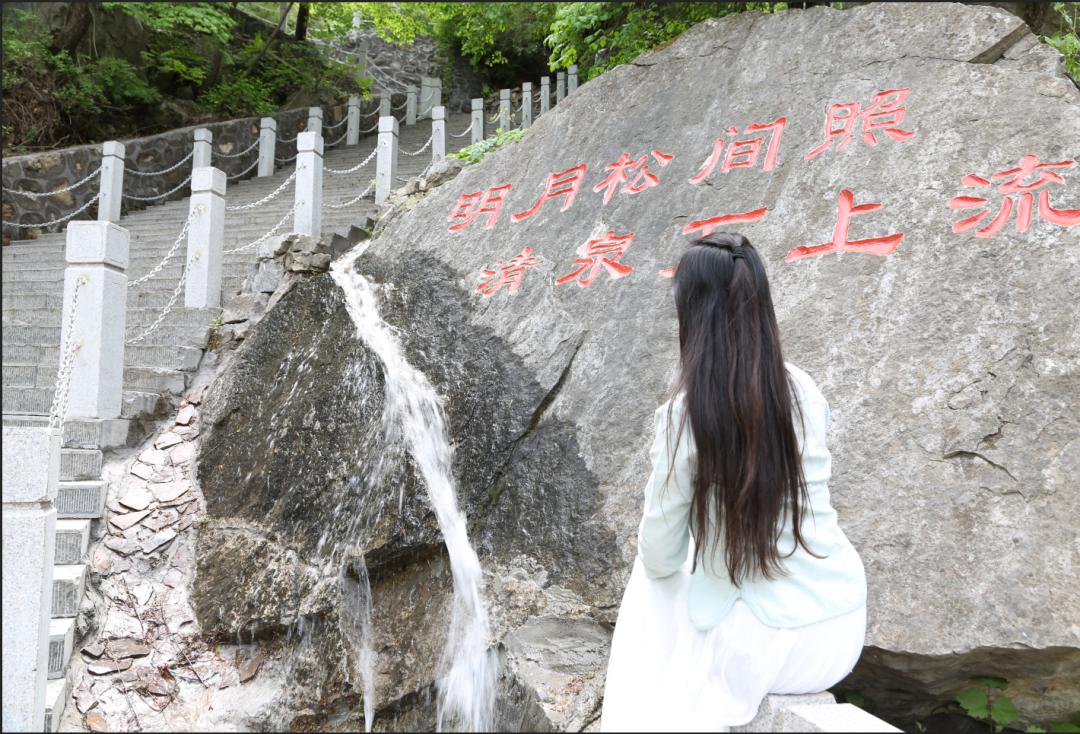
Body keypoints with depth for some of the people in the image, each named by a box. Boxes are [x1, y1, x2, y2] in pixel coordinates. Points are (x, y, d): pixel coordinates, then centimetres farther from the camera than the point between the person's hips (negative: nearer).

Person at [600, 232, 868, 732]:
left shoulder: (683, 417, -18)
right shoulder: (804, 390, -3)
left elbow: (659, 558, -8)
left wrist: (659, 556, 14)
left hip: (766, 645, -4)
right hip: (843, 629, 5)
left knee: (654, 583, 26)